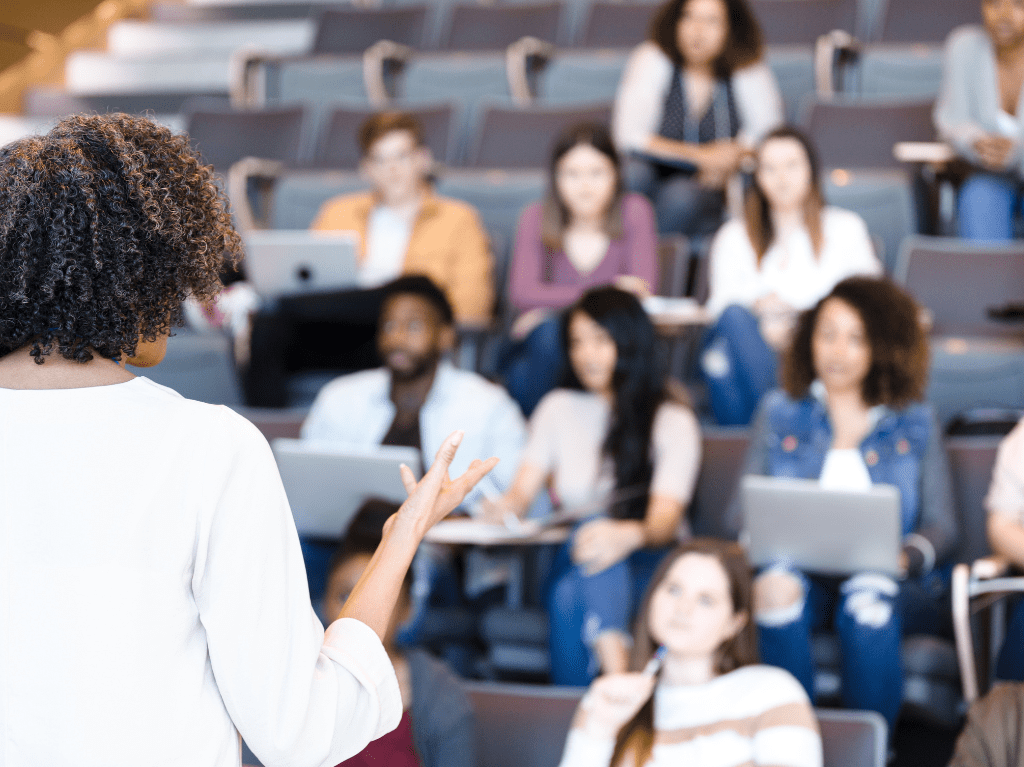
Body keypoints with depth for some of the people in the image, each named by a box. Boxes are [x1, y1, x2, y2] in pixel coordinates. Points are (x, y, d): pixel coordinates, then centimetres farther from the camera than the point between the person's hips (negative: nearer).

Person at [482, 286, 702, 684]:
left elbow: (665, 520, -13)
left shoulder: (672, 420, 2)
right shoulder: (559, 409, 15)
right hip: (571, 565, 2)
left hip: (646, 565, -2)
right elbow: (522, 491, 4)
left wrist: (628, 534, -37)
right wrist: (506, 507, -22)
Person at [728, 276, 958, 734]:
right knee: (776, 592, -36)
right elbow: (742, 509, 14)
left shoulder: (915, 422, 16)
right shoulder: (778, 413, 19)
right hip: (797, 569, 1)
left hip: (886, 579, -1)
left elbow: (940, 525, 10)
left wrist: (907, 556, -13)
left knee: (868, 606, -38)